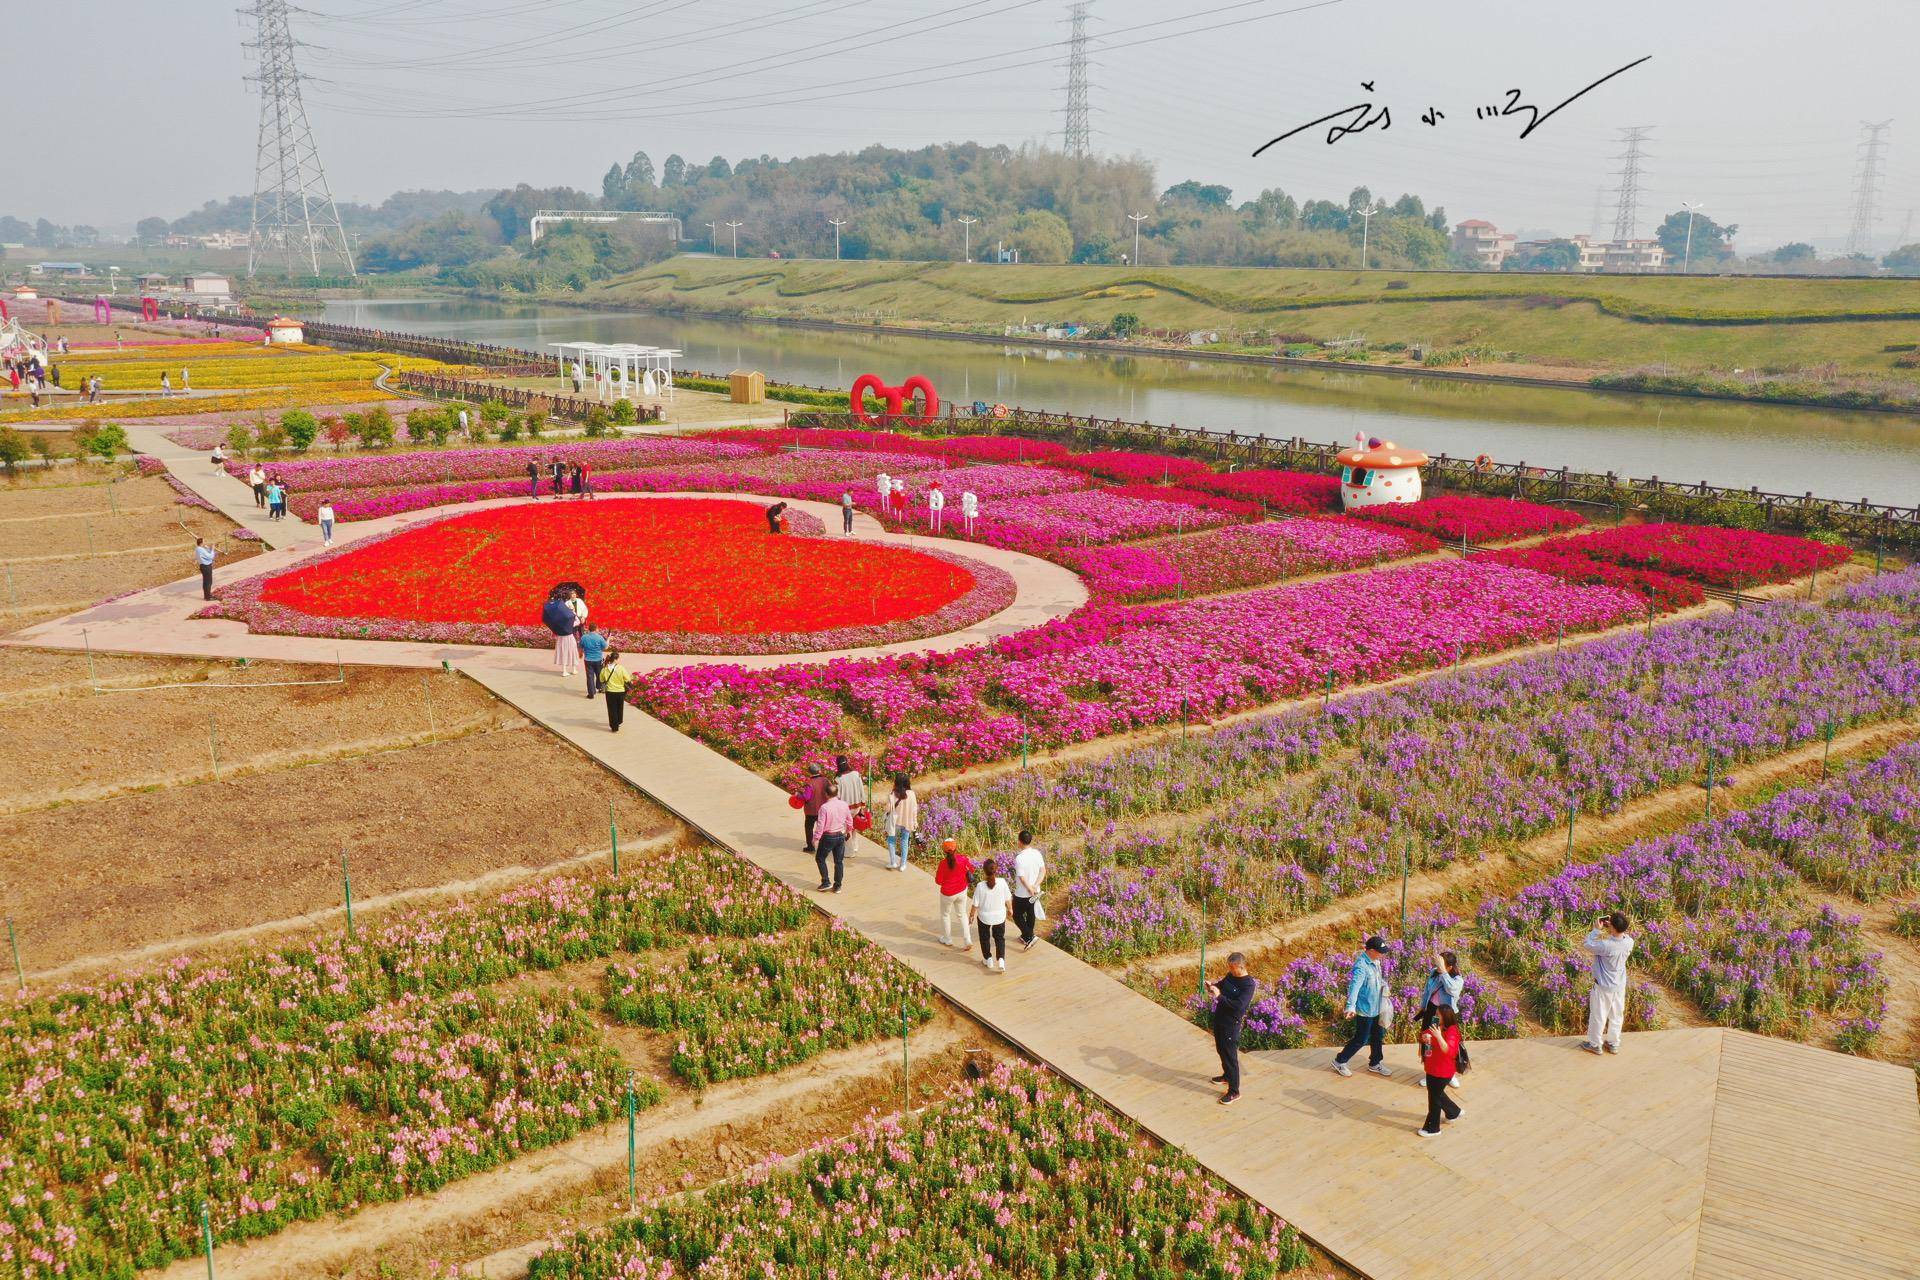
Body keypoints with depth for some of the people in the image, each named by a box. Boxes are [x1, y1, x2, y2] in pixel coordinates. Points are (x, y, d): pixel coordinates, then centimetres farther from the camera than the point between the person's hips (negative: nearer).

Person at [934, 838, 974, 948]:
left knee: (945, 915, 20)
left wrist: (936, 870, 2)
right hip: (962, 891, 3)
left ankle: (947, 939, 33)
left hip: (947, 894, -3)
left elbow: (938, 881, -14)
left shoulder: (943, 863, -22)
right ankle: (967, 940, 14)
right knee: (961, 915, 19)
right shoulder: (963, 859, -15)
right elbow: (971, 870, 3)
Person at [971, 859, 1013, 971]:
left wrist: (972, 915, 3)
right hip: (1000, 916, 2)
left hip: (984, 917, -2)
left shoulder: (980, 886, -25)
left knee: (985, 938, 22)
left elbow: (975, 904, -15)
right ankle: (1001, 959, 4)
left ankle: (988, 959, 34)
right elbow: (1008, 899, -5)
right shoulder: (1002, 882, -19)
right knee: (1000, 938, 19)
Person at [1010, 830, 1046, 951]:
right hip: (1034, 892, 6)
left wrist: (1030, 889, -12)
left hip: (1022, 893, -6)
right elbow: (1043, 871, -5)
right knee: (1031, 914, 21)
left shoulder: (1019, 858, -25)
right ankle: (1026, 936, 36)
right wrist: (1035, 886, -12)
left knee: (1017, 916, 11)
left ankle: (1029, 937, 0)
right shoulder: (1037, 853, -5)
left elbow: (1022, 877, -25)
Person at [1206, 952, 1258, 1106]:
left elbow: (1239, 1006, -30)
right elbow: (1222, 985, 20)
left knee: (1230, 1055, -2)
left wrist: (1219, 996, -30)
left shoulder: (1249, 984, -23)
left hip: (1231, 1024, -9)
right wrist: (1213, 986, -3)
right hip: (1219, 1018, 9)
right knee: (1221, 1050, 24)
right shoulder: (1231, 976, 2)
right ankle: (1227, 1076, 47)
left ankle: (1234, 1092, 7)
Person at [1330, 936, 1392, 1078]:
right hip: (1365, 1010, -8)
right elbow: (1354, 986, -41)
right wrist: (1351, 1006, -52)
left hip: (1377, 1008, 8)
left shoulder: (1375, 961, -1)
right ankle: (1339, 1061, 19)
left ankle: (1375, 1063, 38)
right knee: (1361, 1039, 3)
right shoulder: (1361, 966, -29)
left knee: (1378, 1036, 19)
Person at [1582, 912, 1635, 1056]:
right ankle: (1613, 1044, 36)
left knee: (1598, 1016, 14)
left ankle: (1595, 1045, 29)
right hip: (1620, 986, 5)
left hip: (1604, 987, -5)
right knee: (1616, 1015, 21)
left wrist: (1597, 929, -11)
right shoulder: (1629, 942, -17)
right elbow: (1623, 935, 7)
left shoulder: (1606, 945, -34)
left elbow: (1588, 946, -16)